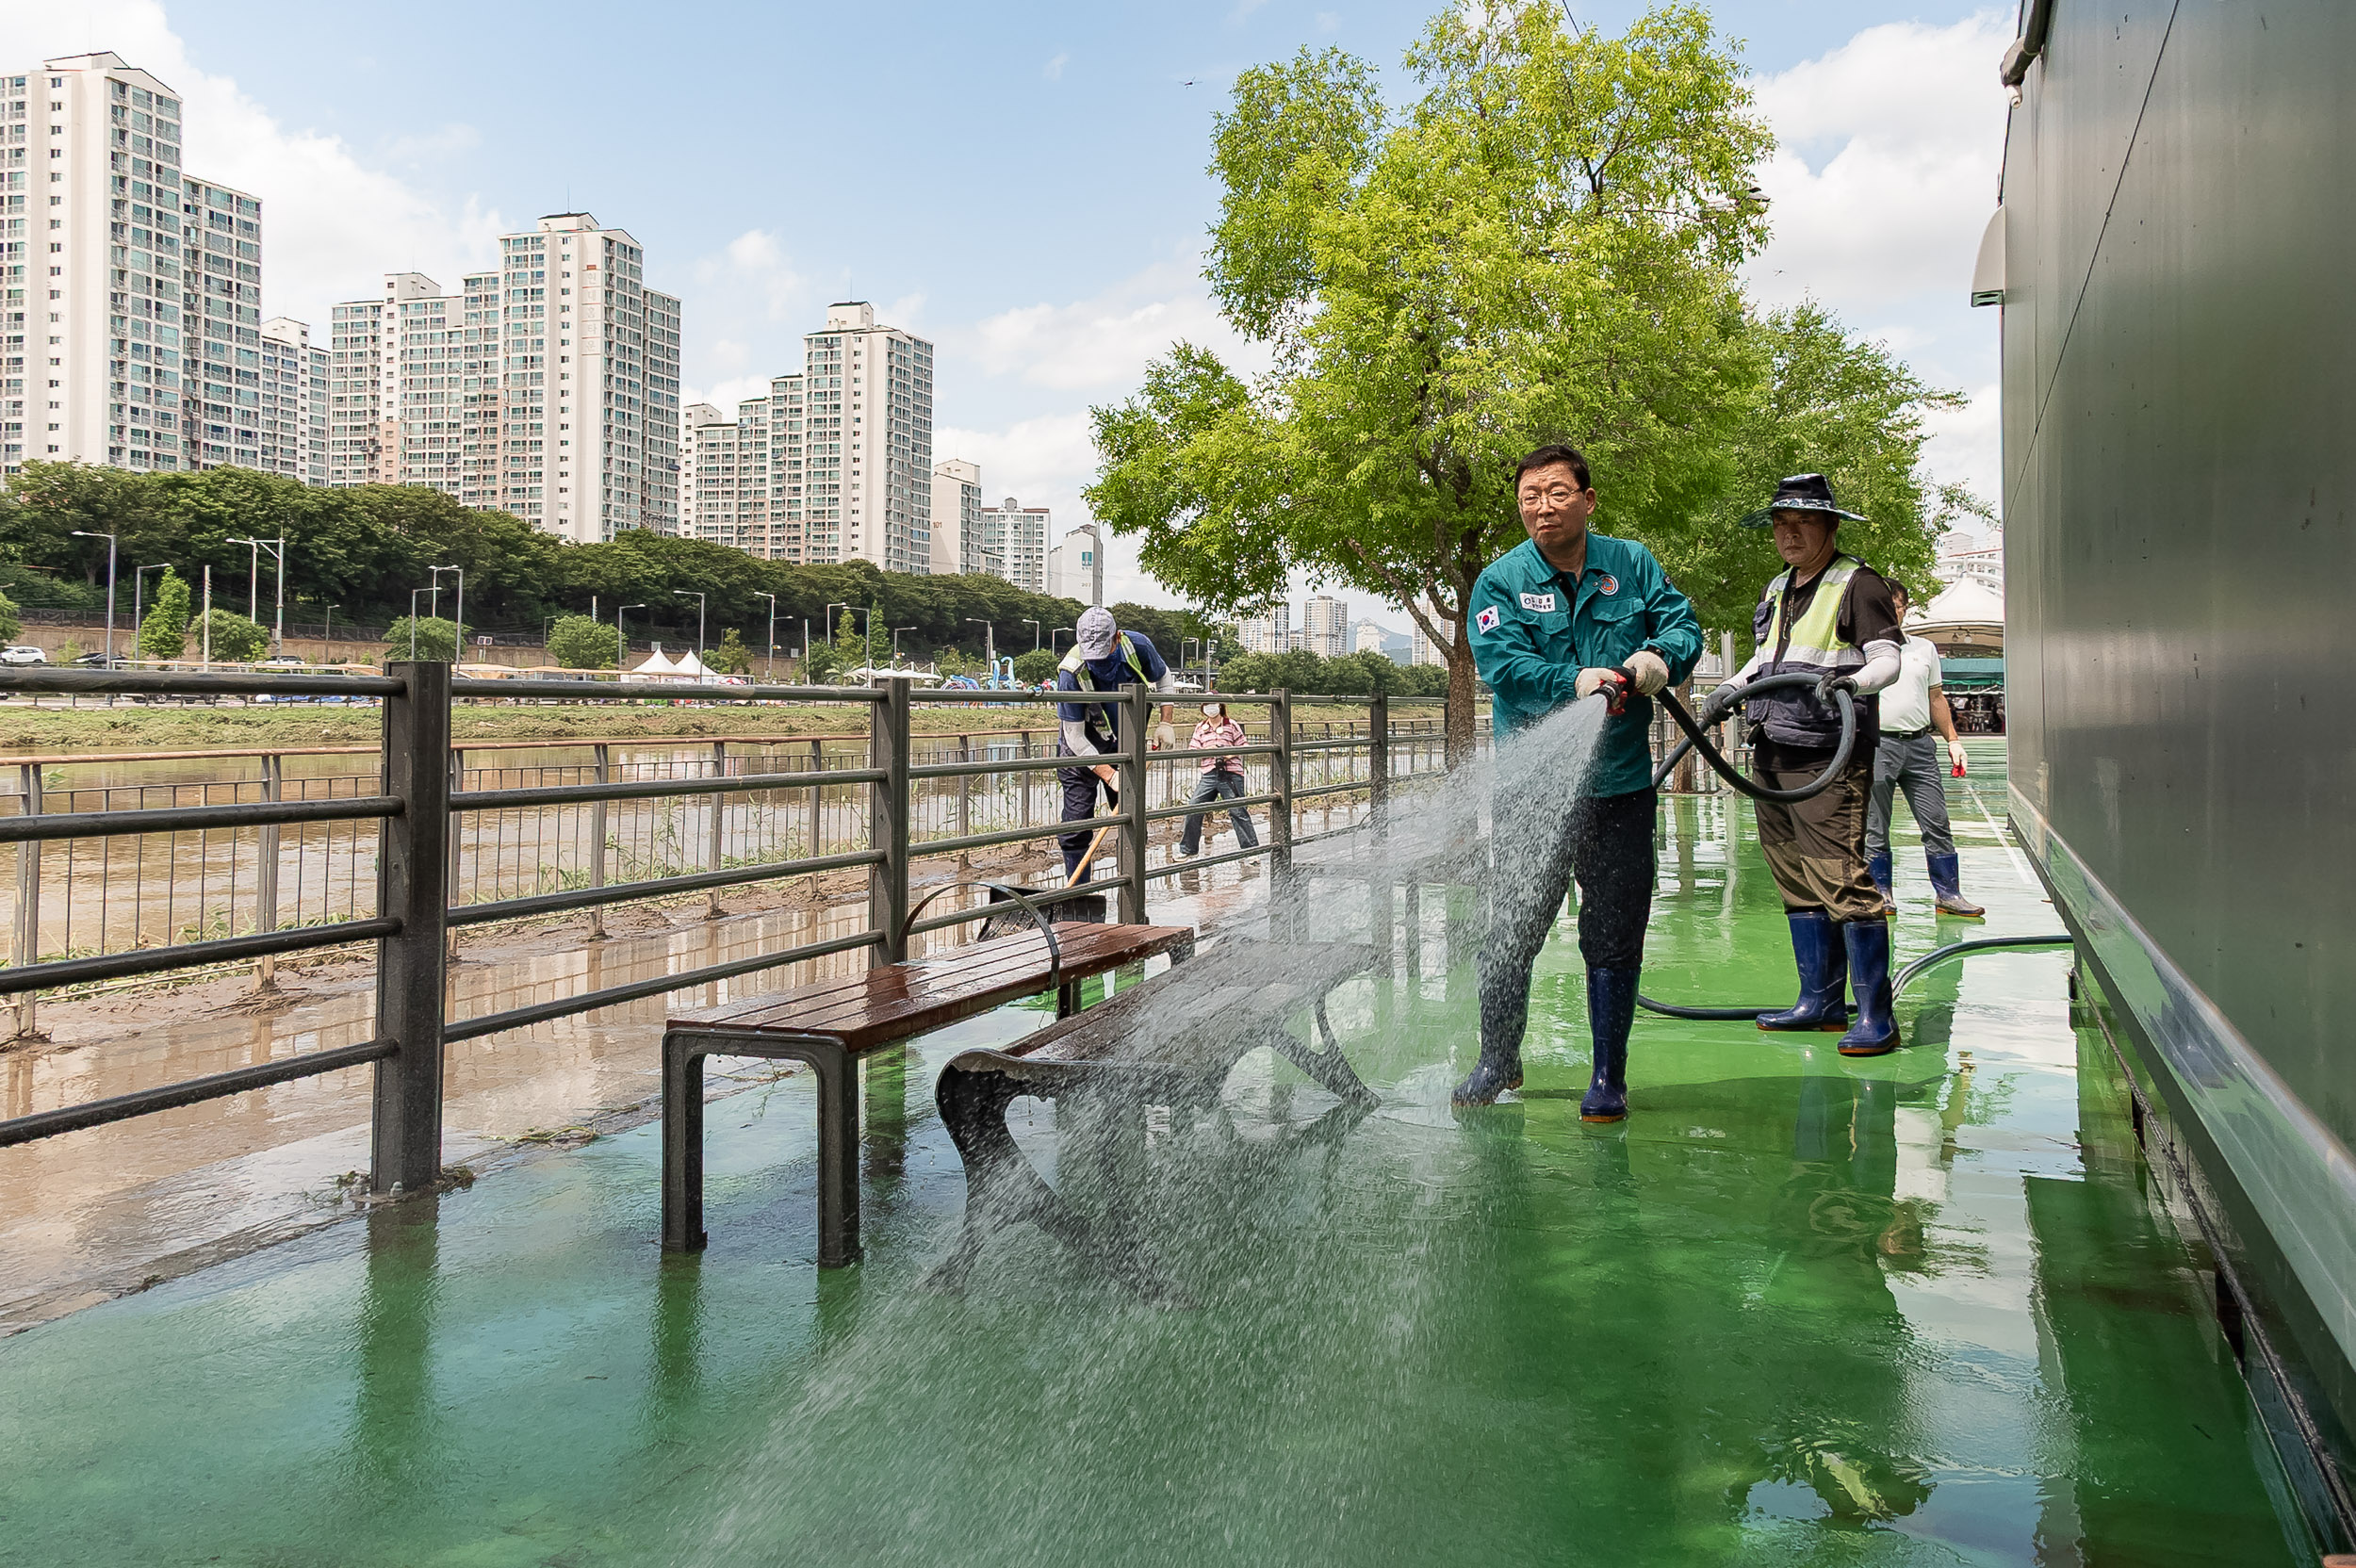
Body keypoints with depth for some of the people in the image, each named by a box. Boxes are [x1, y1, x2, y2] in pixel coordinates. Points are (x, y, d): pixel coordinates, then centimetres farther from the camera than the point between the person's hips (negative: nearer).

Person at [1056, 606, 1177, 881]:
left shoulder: (1138, 646, -19)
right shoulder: (1072, 672, -29)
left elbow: (1164, 680, 4)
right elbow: (1075, 737, -24)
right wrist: (1109, 775, -30)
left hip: (1124, 747, 4)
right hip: (1082, 752, -4)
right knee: (1076, 825, -8)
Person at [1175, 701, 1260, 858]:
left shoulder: (1231, 725, 4)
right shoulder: (1200, 728, 13)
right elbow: (1191, 751, 9)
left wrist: (1230, 754, -14)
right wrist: (1207, 750, -10)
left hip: (1231, 773, -3)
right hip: (1209, 775, 3)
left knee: (1237, 811, -7)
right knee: (1193, 810, -1)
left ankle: (1252, 849, 1)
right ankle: (1187, 849, 12)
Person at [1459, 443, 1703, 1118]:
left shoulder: (1631, 564, 7)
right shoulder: (1501, 580, -1)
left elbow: (1684, 622, 6)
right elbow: (1501, 663, -13)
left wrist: (1660, 657, -16)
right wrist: (1574, 681, -27)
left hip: (1619, 784, 1)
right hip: (1532, 787, -1)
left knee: (1614, 937, 7)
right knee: (1511, 934, 8)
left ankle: (1609, 1078, 20)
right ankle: (1498, 1063, 27)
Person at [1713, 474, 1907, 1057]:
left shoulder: (1858, 584, -4)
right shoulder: (1777, 589, 20)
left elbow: (1888, 659, -11)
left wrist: (1850, 682, -31)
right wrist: (1733, 688, 15)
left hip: (1828, 758, -8)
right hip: (1771, 754, 8)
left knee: (1842, 879, -13)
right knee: (1797, 883, 11)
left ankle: (1876, 1015, -8)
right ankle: (1820, 1001, 20)